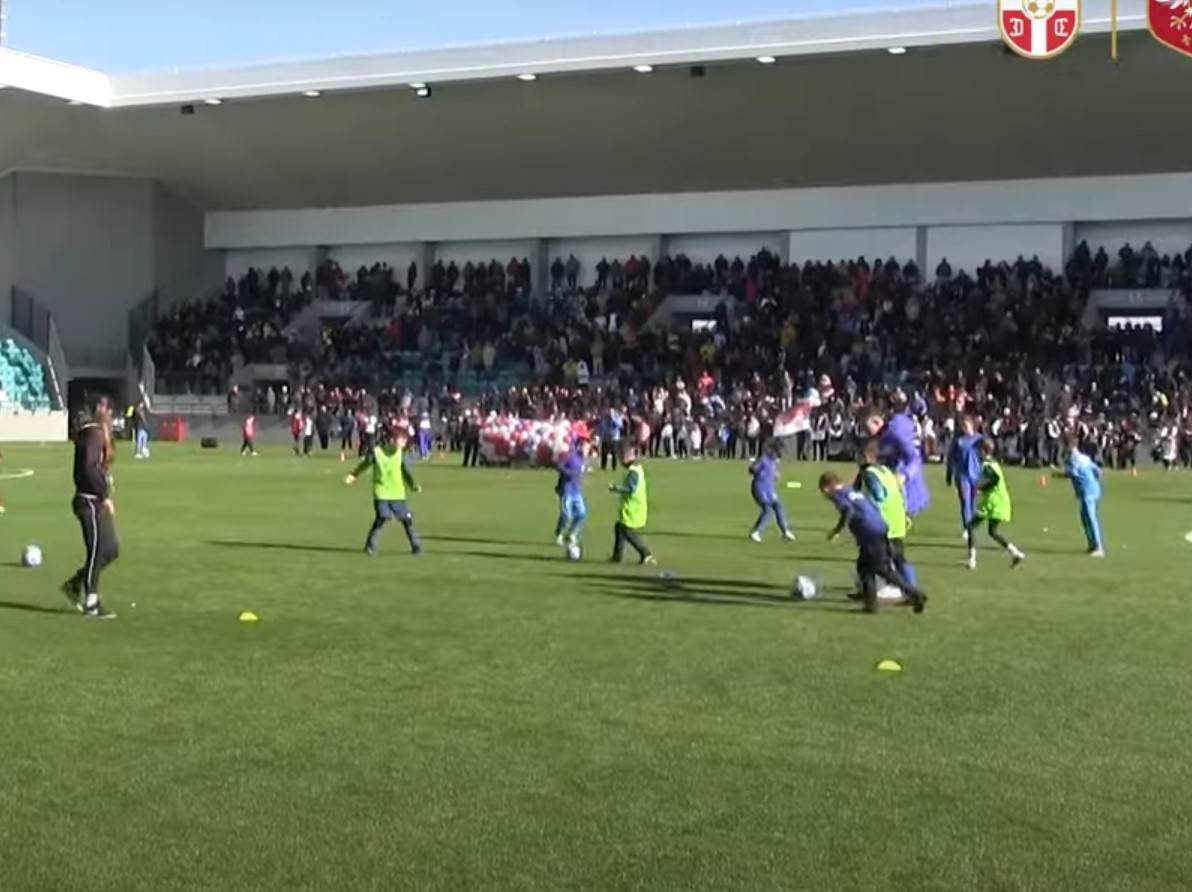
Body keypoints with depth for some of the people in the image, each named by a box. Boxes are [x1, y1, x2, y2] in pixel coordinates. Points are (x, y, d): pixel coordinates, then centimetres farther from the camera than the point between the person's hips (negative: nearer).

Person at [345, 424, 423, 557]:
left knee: (407, 519, 1)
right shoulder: (375, 451, -11)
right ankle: (370, 545, 3)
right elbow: (364, 465, 4)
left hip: (398, 493, 3)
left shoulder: (400, 453, -4)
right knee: (382, 518, -14)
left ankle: (416, 546, 15)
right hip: (381, 493, -3)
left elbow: (405, 471, -2)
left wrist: (413, 485, -16)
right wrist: (353, 475, 4)